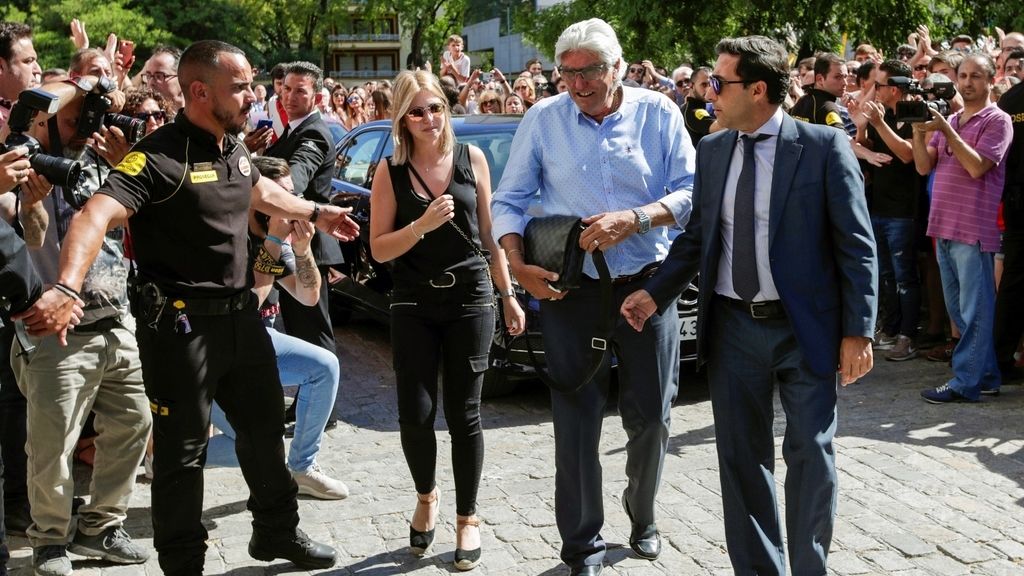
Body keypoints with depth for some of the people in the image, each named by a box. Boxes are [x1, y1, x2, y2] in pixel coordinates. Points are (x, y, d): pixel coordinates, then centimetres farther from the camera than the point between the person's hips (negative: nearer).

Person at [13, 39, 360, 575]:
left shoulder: (233, 147, 6)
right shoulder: (159, 157, -20)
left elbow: (260, 190, 30)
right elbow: (94, 215, -34)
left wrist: (315, 212, 41)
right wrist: (67, 288, -50)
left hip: (239, 312, 8)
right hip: (180, 323, -8)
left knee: (265, 427, 20)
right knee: (182, 452, 3)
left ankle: (278, 532, 40)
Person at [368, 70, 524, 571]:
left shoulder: (471, 158, 2)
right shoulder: (391, 171, -1)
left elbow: (488, 234, 9)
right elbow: (379, 249, -4)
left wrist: (509, 295, 10)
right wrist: (423, 225, -19)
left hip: (470, 299, 0)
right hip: (414, 304, 0)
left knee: (464, 415, 5)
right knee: (415, 415, -3)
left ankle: (467, 518, 21)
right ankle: (426, 497, 27)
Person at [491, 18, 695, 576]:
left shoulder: (658, 112, -1)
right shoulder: (543, 119, 1)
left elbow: (691, 191, -5)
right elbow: (508, 201, 3)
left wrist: (634, 220, -21)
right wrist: (518, 264, -12)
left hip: (648, 285, 0)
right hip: (570, 291, 0)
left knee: (650, 416, 10)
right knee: (577, 421, 1)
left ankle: (642, 517, 36)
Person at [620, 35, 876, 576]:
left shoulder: (824, 146, -8)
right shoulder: (711, 149, 6)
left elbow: (856, 245, -8)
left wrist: (857, 331, -11)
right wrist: (655, 293, 1)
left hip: (804, 328, -4)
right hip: (733, 328, 4)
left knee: (811, 454, 3)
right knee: (741, 456, 11)